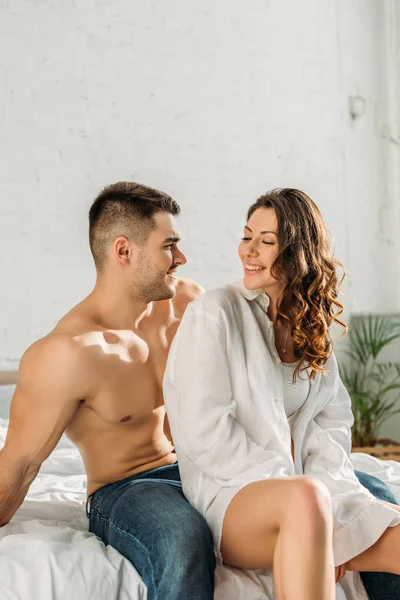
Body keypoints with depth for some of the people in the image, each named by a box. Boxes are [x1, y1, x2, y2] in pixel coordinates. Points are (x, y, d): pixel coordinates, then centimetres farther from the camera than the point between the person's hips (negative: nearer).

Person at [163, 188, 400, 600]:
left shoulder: (310, 327, 14)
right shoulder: (214, 312, -5)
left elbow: (333, 421, 8)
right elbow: (204, 432, -13)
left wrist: (323, 485, -12)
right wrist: (301, 488, -15)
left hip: (312, 491, 5)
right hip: (229, 495, -5)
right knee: (304, 496, -37)